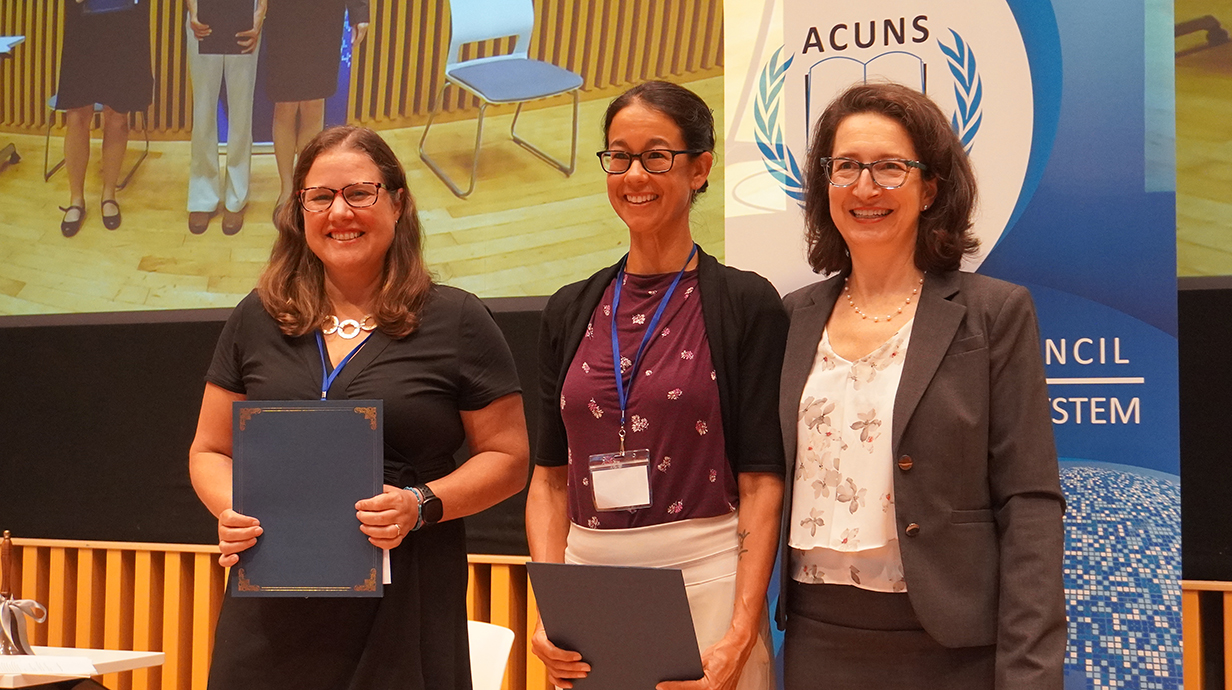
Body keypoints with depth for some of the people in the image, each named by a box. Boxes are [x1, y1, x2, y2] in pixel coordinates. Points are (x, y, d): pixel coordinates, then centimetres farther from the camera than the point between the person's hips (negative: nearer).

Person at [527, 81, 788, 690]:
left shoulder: (746, 304, -3)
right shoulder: (570, 311, 9)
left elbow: (761, 483, -7)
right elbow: (550, 476, 9)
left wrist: (739, 638, -15)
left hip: (706, 582, -3)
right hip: (588, 583, 4)